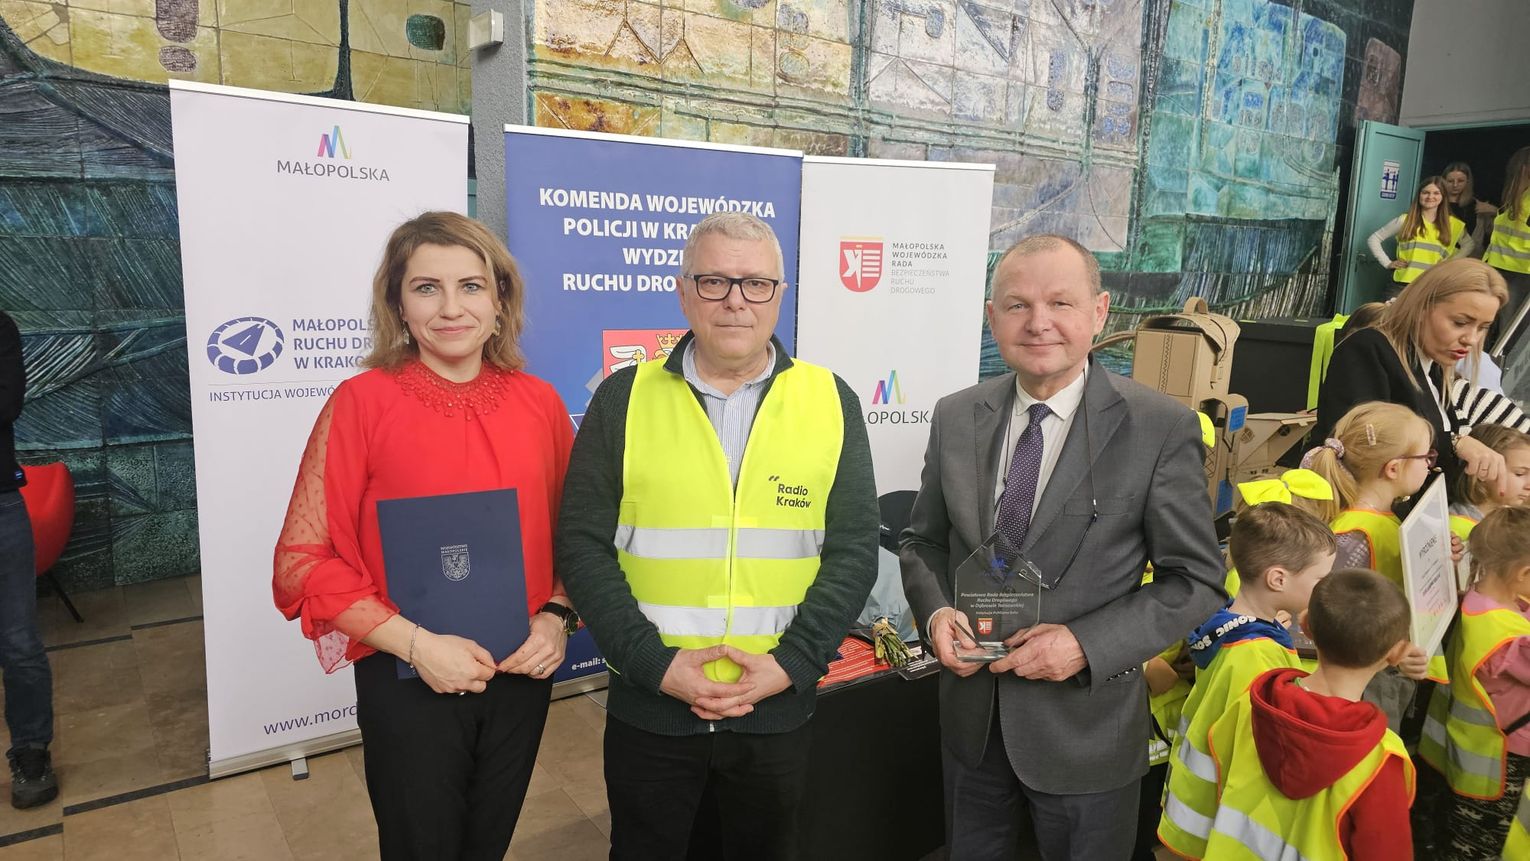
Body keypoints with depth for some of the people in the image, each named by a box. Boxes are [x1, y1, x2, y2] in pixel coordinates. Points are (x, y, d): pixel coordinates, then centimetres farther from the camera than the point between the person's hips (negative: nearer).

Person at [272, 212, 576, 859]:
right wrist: (415, 643, -18)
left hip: (522, 676, 3)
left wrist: (556, 618, -8)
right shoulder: (361, 403, -11)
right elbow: (304, 561, -11)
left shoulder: (540, 403, -2)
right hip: (407, 682, -3)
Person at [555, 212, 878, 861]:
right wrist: (654, 662, -14)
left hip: (779, 708, 1)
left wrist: (790, 663, -12)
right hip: (649, 705, 0)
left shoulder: (831, 402, -2)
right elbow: (582, 543, -5)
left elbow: (853, 551, -3)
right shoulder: (623, 399, -4)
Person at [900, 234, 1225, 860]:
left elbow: (1196, 580, -10)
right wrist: (935, 612, -12)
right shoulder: (955, 418, -2)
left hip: (1085, 730, -3)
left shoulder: (1162, 428, -13)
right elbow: (924, 542, 7)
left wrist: (1086, 644, -21)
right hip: (971, 719, 4)